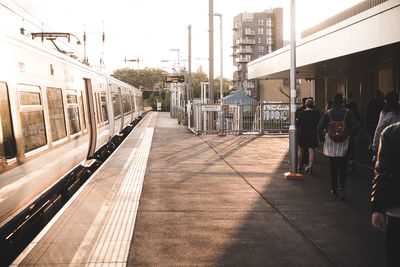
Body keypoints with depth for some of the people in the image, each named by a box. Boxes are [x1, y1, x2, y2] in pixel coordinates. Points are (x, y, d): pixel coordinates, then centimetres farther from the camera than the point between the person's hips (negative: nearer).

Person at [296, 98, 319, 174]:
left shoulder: (301, 113, -10)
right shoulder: (315, 113, -6)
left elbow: (298, 124, -6)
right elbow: (317, 124, 2)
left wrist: (296, 121, 15)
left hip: (302, 133, 0)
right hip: (312, 134, 0)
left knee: (301, 150, 14)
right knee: (311, 151, 3)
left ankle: (300, 165, 22)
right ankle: (310, 166, -4)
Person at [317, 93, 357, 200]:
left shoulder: (328, 113, -4)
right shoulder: (348, 112, -5)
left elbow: (319, 128, -6)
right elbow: (354, 127, -8)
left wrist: (323, 138, 8)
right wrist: (349, 136, 7)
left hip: (331, 143, 1)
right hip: (344, 143, -1)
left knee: (333, 166, 12)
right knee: (343, 167, 3)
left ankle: (334, 189, 18)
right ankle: (341, 187, -16)